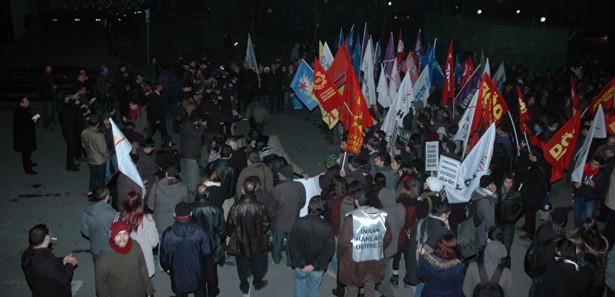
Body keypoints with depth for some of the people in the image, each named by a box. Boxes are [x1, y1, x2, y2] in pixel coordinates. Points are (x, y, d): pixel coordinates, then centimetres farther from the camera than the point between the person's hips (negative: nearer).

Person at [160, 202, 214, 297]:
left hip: (178, 276, 0)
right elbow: (208, 250, -11)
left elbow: (163, 255, -7)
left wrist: (167, 268, 12)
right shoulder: (199, 231, -20)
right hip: (197, 275, 0)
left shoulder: (168, 234, -20)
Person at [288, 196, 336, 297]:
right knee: (314, 287, 23)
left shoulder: (299, 223, -20)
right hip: (318, 267, -1)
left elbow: (292, 244, -15)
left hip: (301, 265, 1)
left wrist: (301, 263, -10)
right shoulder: (327, 227, -23)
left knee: (300, 283, 28)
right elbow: (329, 249, -18)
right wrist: (315, 265, -13)